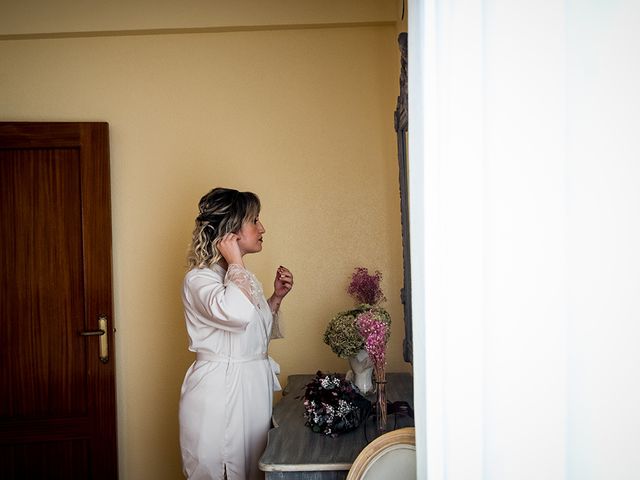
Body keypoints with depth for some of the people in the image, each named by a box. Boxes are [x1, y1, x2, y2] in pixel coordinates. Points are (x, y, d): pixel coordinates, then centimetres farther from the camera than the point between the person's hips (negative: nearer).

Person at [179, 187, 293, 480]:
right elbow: (237, 314, -35)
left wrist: (276, 297, 10)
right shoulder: (198, 279, -14)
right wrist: (235, 263, -20)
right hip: (219, 391, -8)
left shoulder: (243, 278, 12)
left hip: (254, 387, 8)